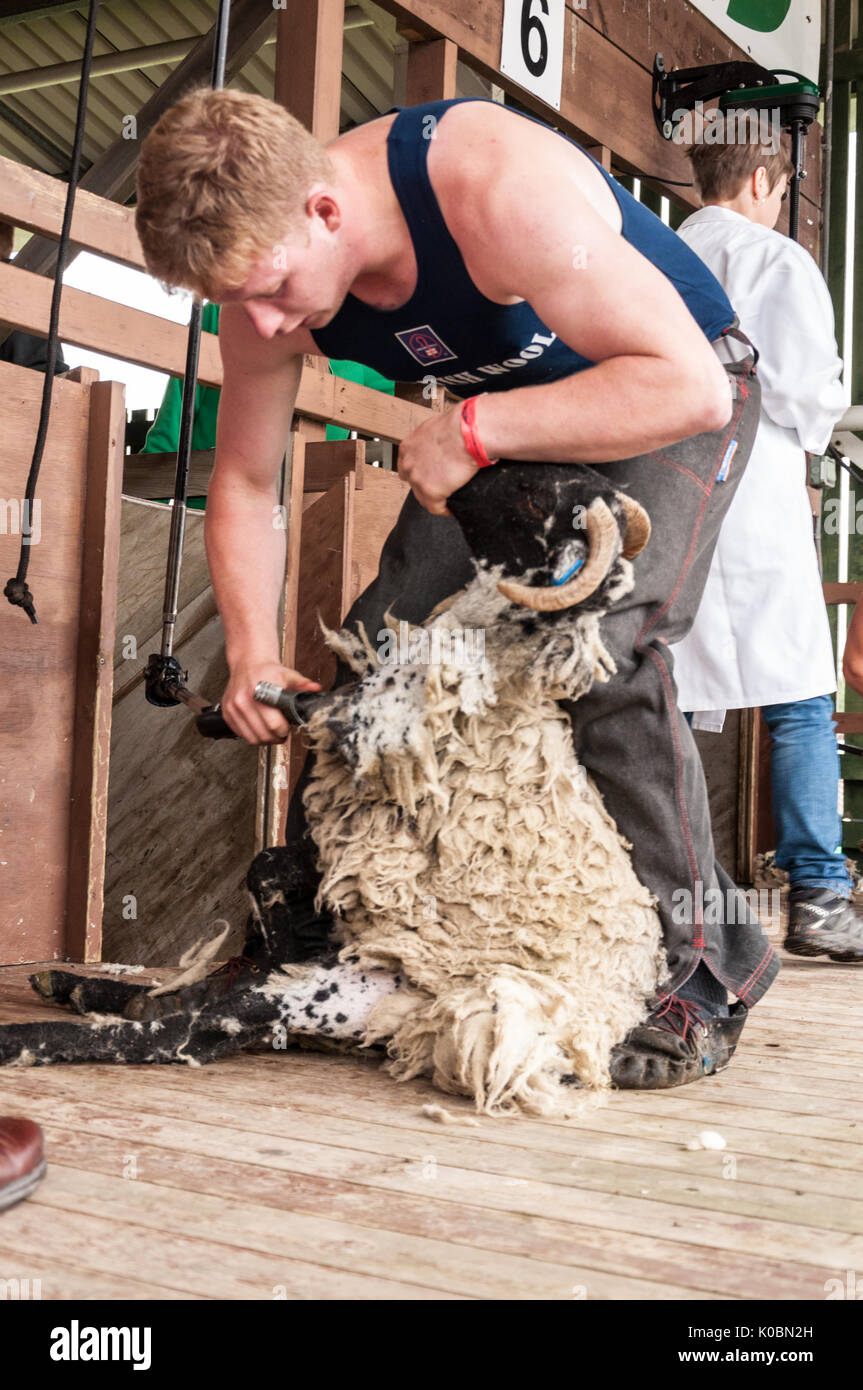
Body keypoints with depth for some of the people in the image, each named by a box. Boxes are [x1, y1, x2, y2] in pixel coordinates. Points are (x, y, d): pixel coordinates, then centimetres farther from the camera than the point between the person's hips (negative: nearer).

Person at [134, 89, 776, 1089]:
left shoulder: (497, 190, -37)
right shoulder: (264, 269, -16)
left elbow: (688, 386, -38)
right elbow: (243, 479, -5)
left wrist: (475, 430, -39)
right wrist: (254, 651, -19)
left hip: (675, 402, -6)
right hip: (502, 416, 6)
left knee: (603, 641, -27)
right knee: (377, 642, -3)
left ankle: (701, 965, -12)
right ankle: (305, 931, 14)